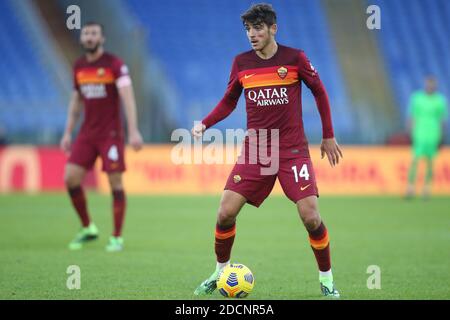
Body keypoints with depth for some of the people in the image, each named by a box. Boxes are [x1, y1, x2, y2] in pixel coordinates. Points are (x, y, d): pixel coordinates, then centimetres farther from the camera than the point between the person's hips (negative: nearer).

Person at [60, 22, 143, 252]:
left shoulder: (115, 64, -9)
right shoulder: (78, 67, 10)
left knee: (115, 183, -4)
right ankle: (87, 228, 12)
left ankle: (117, 238, 5)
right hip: (87, 133, 5)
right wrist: (68, 133, 16)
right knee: (70, 178, -5)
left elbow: (128, 97, -17)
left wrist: (133, 131, -26)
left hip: (111, 133, -5)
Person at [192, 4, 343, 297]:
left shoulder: (295, 58, -5)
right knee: (226, 213, -7)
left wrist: (328, 136, 7)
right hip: (254, 150, 3)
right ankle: (219, 274, 15)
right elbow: (229, 102, 14)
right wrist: (204, 124, -3)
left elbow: (320, 92, 6)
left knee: (311, 217, -12)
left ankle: (327, 281, 6)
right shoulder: (241, 63, 2)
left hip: (292, 150, -2)